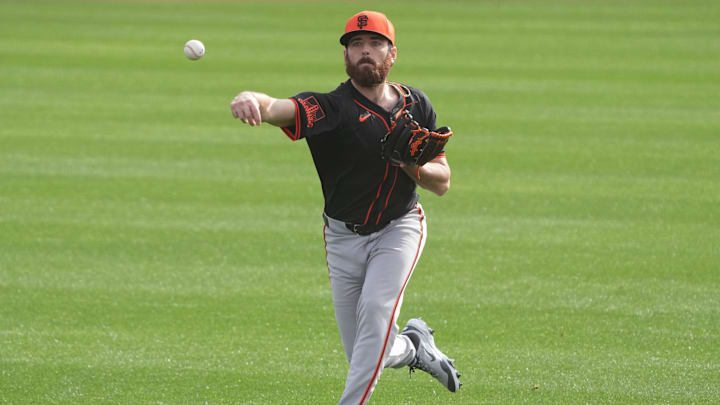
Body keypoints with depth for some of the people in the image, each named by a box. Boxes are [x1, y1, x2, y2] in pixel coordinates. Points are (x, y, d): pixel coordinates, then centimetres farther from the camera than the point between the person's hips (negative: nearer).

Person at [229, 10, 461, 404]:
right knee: (368, 357, 4)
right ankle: (413, 345, 38)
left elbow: (442, 183, 2)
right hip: (344, 238, 0)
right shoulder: (330, 108, -17)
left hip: (399, 228, 0)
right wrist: (250, 100, -63)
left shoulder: (416, 105, -3)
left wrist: (412, 165, -21)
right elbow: (275, 107, -38)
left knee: (375, 307, -28)